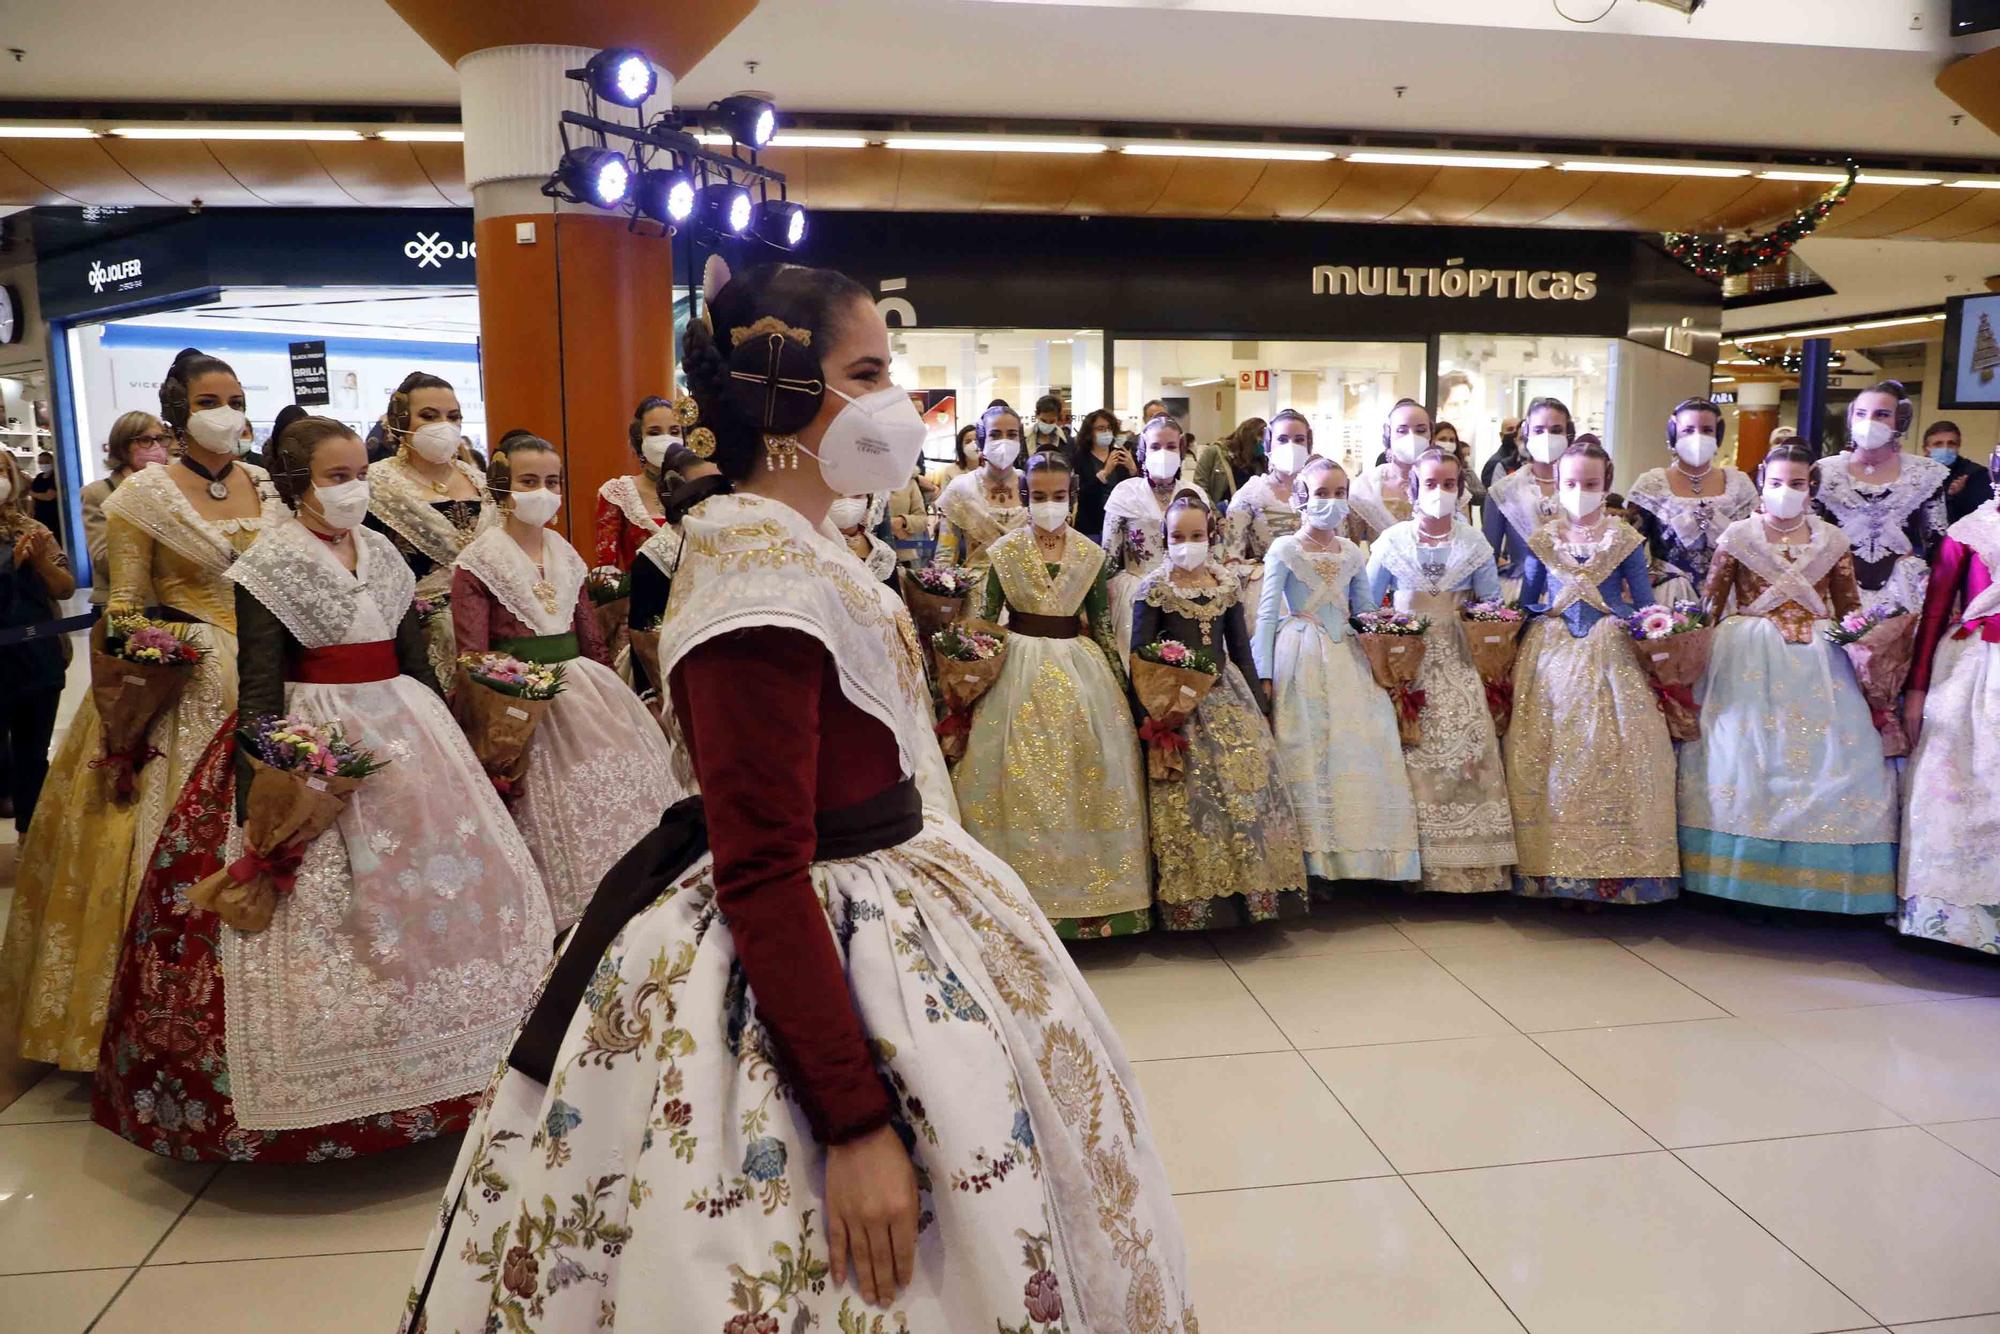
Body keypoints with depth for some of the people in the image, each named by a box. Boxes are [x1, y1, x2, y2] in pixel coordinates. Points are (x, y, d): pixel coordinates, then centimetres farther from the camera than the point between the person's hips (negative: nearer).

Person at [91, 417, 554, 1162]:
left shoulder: (383, 554, 9)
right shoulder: (269, 565, -7)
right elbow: (259, 683, -11)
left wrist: (445, 740, 14)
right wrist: (260, 782, -17)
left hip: (403, 726, 6)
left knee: (439, 875, 7)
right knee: (327, 903, -4)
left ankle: (428, 1058, 23)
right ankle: (334, 1104, 10)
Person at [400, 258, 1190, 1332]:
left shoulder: (789, 545, 7)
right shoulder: (759, 574, -23)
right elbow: (763, 877, -26)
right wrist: (855, 1122, -25)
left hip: (876, 912, 10)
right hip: (792, 965, -10)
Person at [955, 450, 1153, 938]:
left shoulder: (1092, 555, 3)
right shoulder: (1003, 552, -1)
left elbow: (1102, 627, 8)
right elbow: (984, 622, 2)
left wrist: (1120, 682, 6)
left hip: (1080, 670, 2)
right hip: (1019, 670, -1)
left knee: (1086, 780, 4)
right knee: (1021, 783, 0)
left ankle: (1089, 891, 17)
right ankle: (1025, 892, 12)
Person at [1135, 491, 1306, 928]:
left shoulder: (1227, 584, 7)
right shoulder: (1154, 588, -4)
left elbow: (1241, 649, 13)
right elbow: (1139, 655, -4)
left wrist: (1256, 705, 11)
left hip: (1226, 694, 4)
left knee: (1247, 785, -2)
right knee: (1189, 798, -4)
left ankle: (1251, 886, 11)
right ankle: (1193, 898, 7)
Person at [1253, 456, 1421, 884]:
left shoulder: (1353, 554, 12)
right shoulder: (1284, 550, -2)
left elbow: (1365, 613, 17)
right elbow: (1267, 613, -5)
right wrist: (1264, 674, -11)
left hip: (1347, 658, 5)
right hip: (1302, 658, -5)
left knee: (1360, 749, 0)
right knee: (1307, 753, -4)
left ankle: (1360, 855, 9)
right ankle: (1316, 859, 2)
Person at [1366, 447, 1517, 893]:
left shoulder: (1474, 543, 8)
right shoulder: (1392, 541, 4)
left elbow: (1492, 603, 10)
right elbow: (1368, 605, 7)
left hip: (1458, 663, 1)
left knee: (1466, 747, -7)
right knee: (1412, 752, -7)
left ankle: (1471, 865, 0)